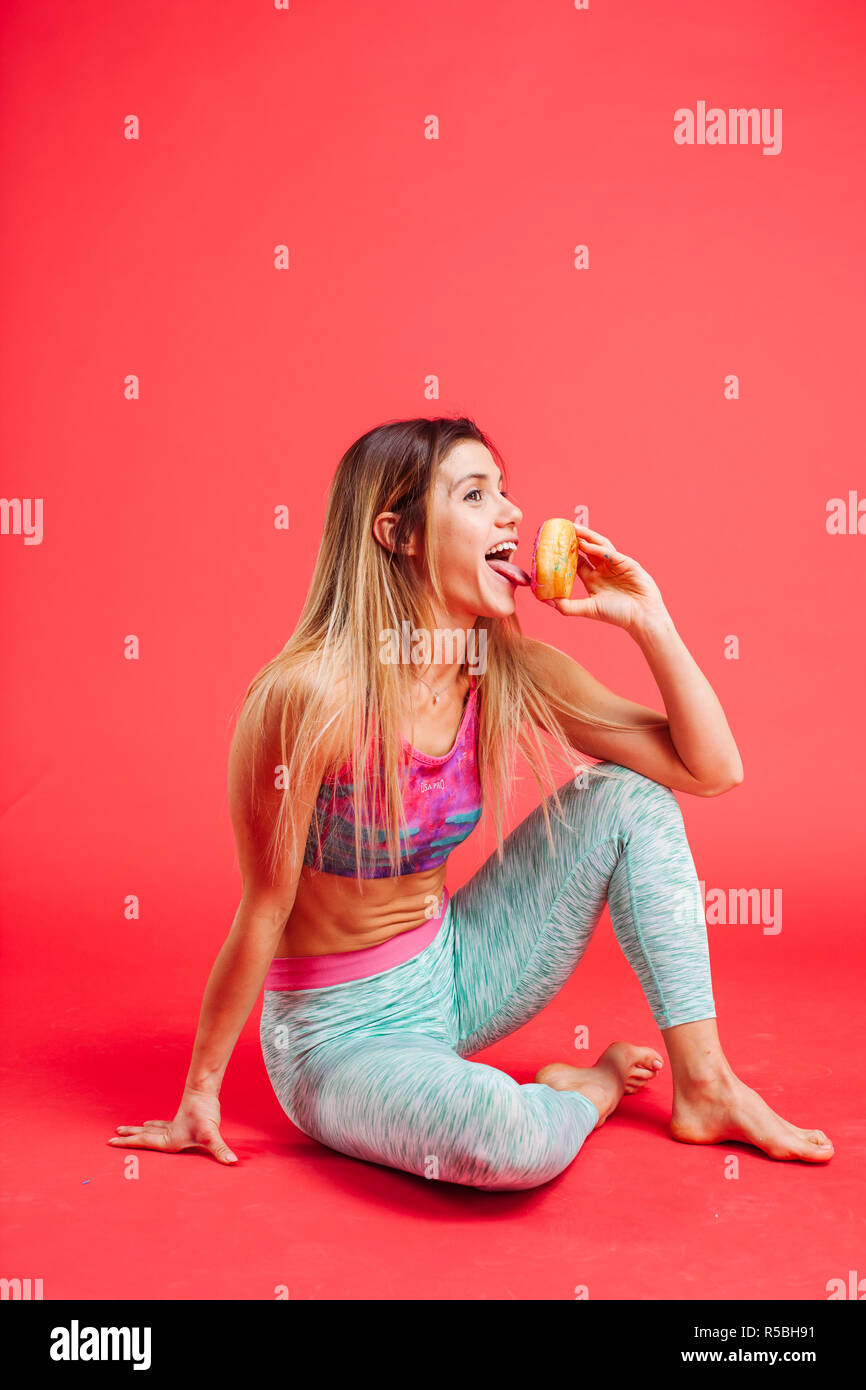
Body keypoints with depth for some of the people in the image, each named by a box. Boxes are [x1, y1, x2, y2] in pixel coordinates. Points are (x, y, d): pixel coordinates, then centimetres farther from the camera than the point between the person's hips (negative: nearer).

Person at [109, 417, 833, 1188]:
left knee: (627, 798, -4)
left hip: (452, 973, 6)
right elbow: (264, 910, -17)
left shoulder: (512, 673, -8)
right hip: (342, 1034, -6)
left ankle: (706, 1087, 4)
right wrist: (201, 1091, -8)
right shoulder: (310, 696, -26)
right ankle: (589, 1089, 3)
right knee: (509, 1137, -36)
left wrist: (648, 622, -13)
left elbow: (712, 768, -3)